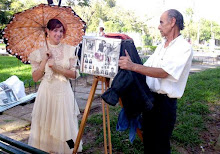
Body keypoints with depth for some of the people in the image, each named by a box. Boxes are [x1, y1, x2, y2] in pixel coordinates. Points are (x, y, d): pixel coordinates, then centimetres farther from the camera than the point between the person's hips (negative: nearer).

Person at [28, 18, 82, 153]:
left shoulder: (69, 50, 3)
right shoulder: (40, 52, 3)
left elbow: (74, 74, -1)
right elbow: (35, 77, -1)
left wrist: (57, 68, -14)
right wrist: (45, 60, -11)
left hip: (64, 92, 0)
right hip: (46, 92, 0)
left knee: (63, 124, 6)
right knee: (45, 126, 6)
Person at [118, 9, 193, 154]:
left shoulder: (184, 47, -13)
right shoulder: (161, 46, 13)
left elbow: (164, 72, -25)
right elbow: (146, 68, 14)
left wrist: (133, 66, -30)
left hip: (165, 102, -7)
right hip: (149, 97, 8)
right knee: (148, 140, 19)